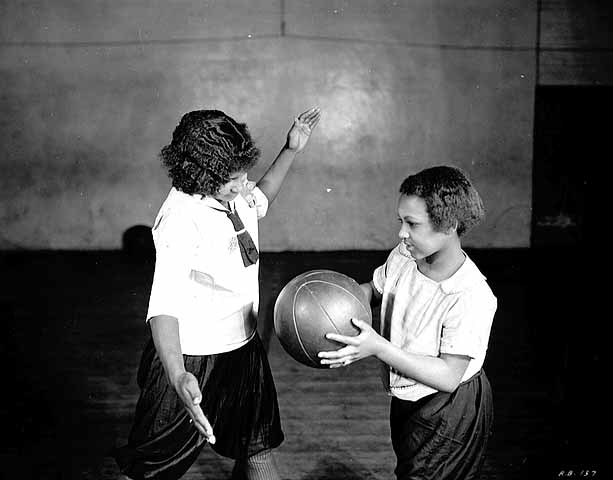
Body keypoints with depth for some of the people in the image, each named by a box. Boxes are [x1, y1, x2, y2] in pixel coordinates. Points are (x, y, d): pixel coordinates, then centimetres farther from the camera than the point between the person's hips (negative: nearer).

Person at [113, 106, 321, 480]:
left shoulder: (237, 194, -4)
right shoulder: (182, 218, -29)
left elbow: (260, 200, 24)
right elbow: (164, 306, -38)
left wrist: (291, 150, 14)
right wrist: (178, 376, -54)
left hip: (244, 348, 8)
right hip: (192, 362, -8)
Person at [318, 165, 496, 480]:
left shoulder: (471, 298, -31)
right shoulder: (403, 257, -10)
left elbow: (448, 377, -30)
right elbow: (374, 289, 11)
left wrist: (378, 347, -36)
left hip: (449, 410, -7)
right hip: (407, 399, 7)